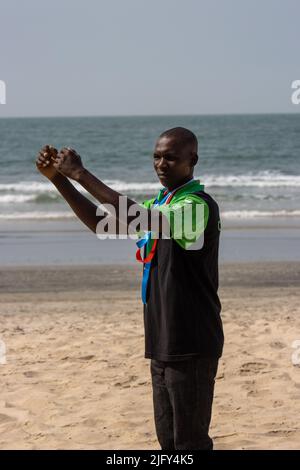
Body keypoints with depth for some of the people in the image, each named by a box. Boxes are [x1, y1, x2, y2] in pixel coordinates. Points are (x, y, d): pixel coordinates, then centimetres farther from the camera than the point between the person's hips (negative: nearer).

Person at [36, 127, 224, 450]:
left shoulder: (200, 205, -15)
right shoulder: (159, 204, 13)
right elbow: (101, 222, 13)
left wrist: (81, 175, -25)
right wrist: (58, 179, 1)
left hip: (192, 344, -9)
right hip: (163, 341, 9)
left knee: (190, 441, -3)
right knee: (168, 439, 13)